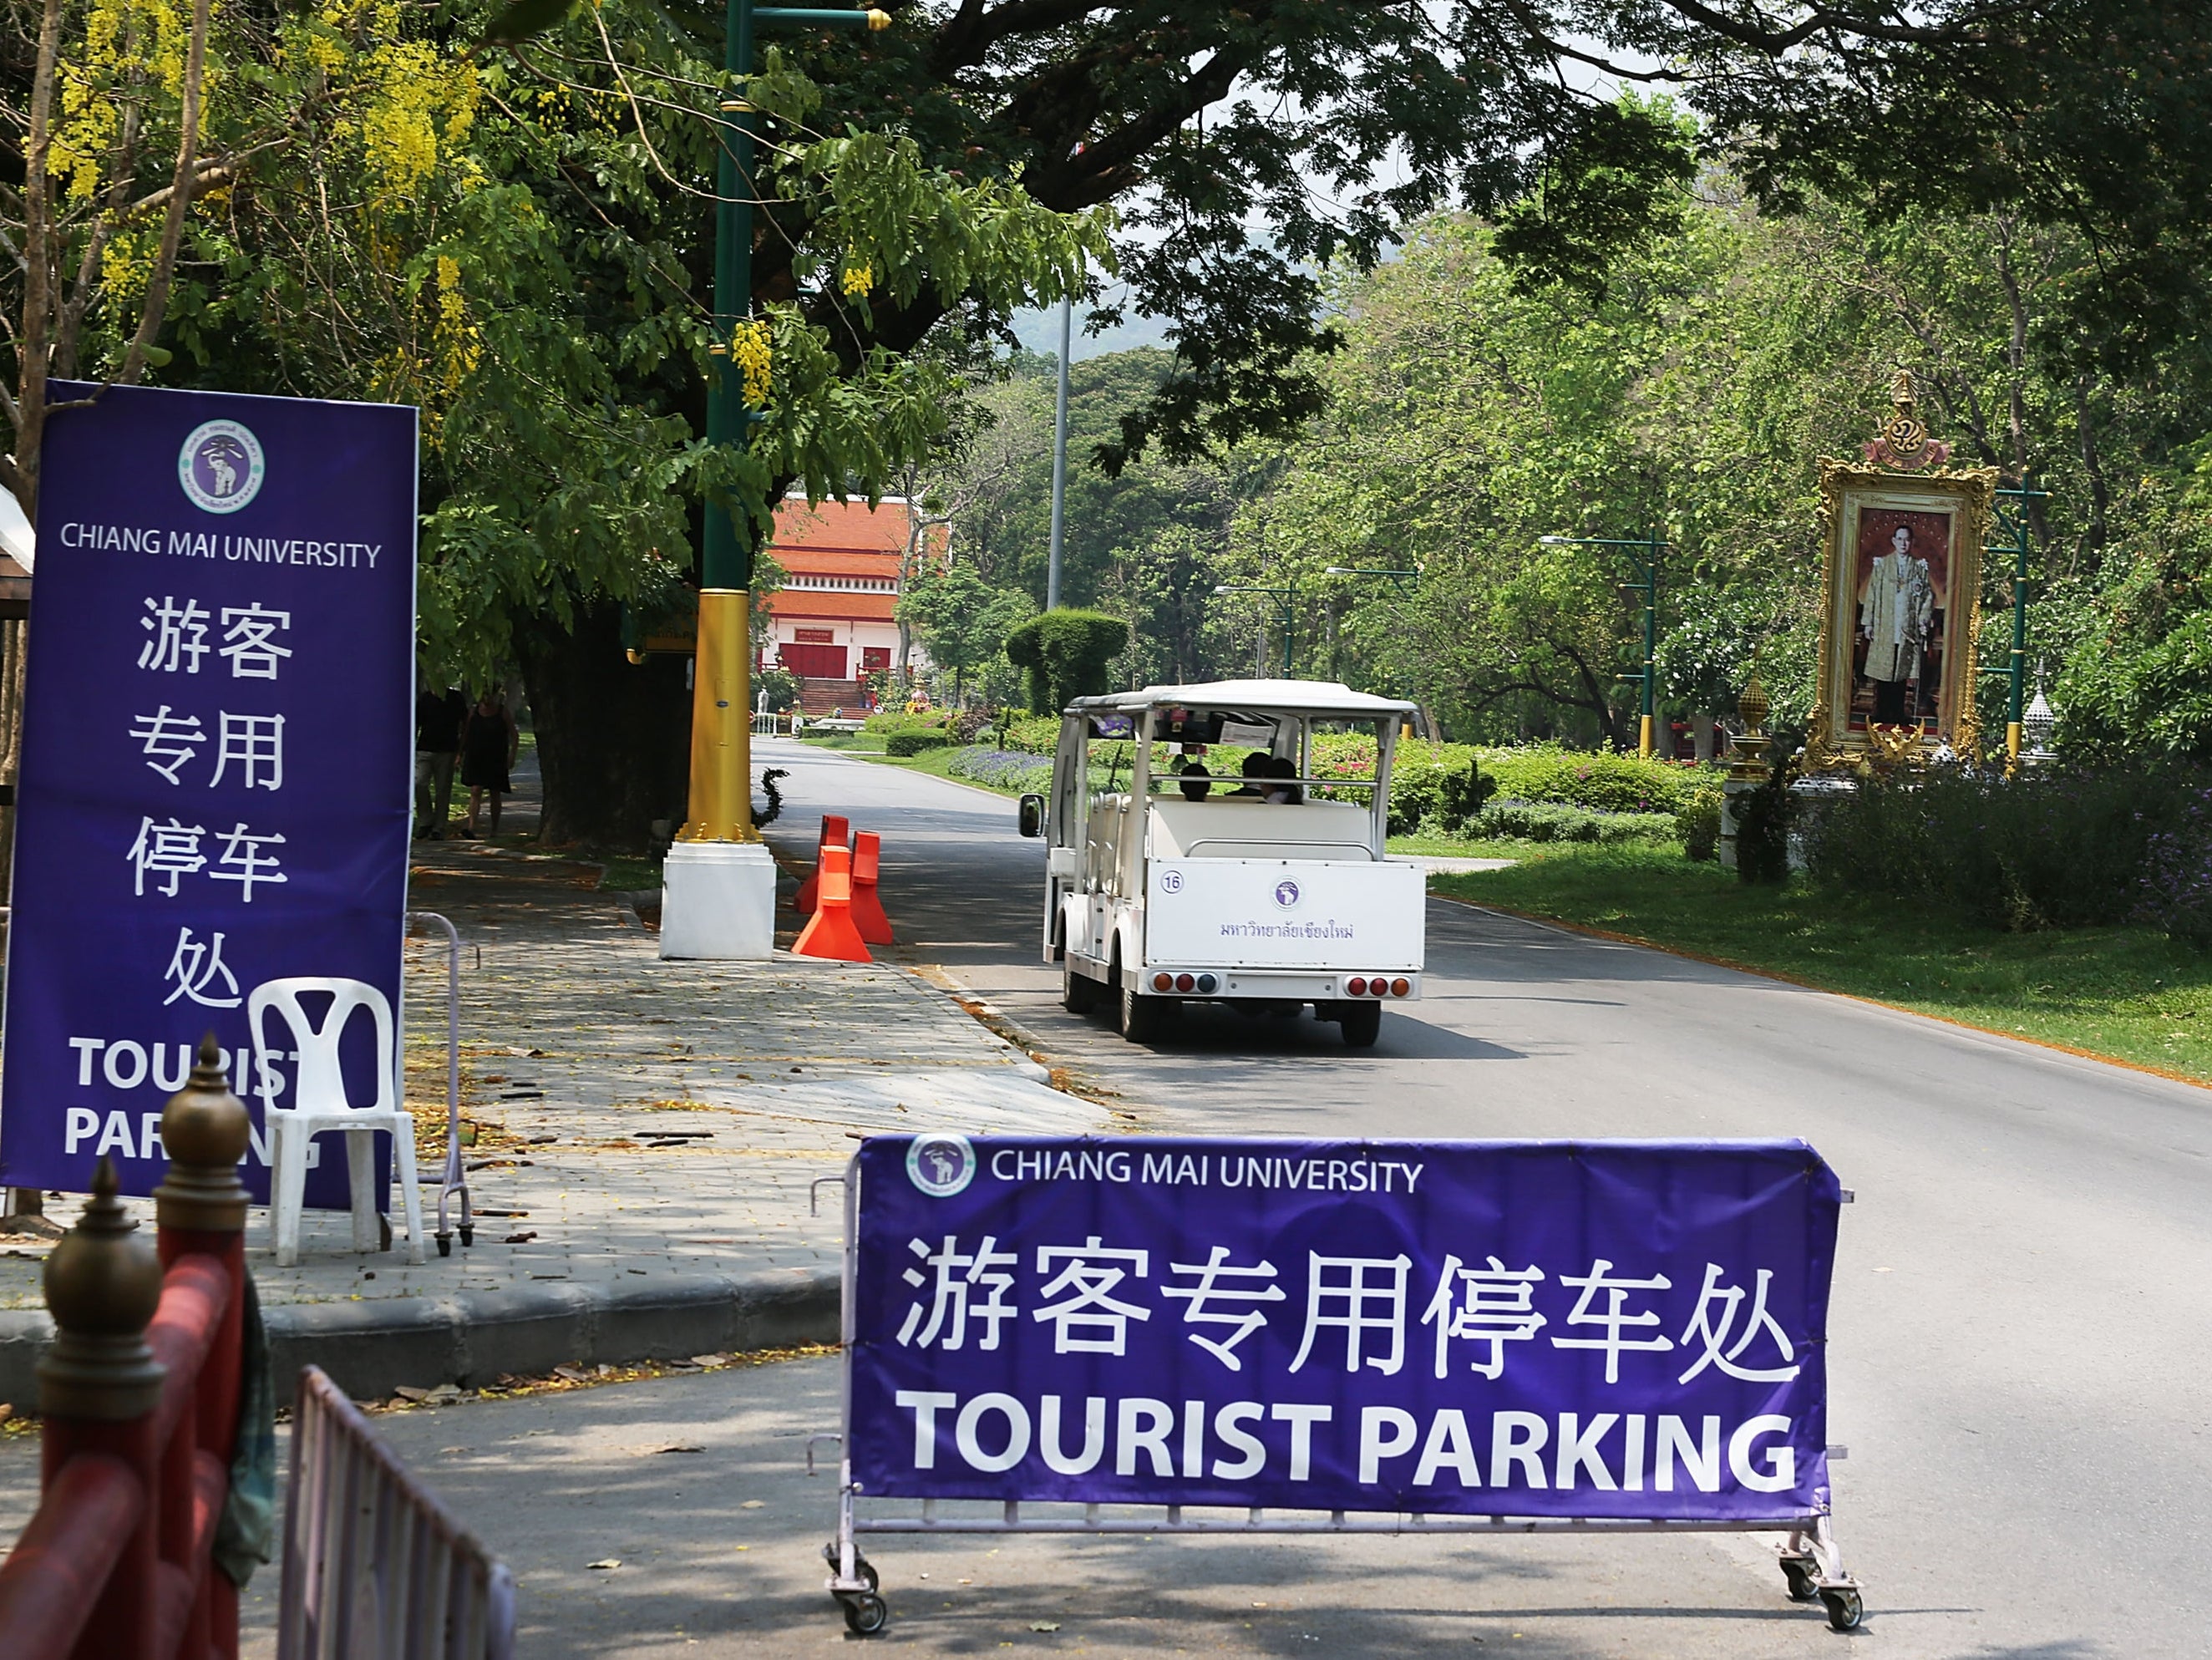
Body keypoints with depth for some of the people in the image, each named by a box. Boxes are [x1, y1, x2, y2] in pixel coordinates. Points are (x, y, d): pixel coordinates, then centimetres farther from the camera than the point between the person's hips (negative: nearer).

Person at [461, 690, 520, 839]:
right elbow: (465, 735, 13)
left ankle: (495, 829, 17)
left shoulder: (503, 713, 1)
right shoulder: (473, 712, 6)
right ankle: (471, 827, -20)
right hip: (475, 759, 1)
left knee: (495, 794, 6)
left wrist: (512, 756, -7)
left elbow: (514, 736, 3)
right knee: (475, 791, -12)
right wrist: (460, 755, 8)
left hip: (496, 761, -1)